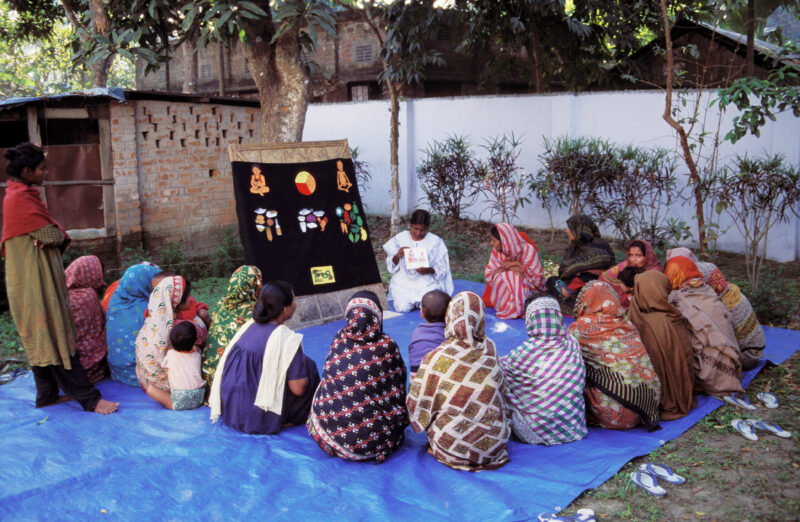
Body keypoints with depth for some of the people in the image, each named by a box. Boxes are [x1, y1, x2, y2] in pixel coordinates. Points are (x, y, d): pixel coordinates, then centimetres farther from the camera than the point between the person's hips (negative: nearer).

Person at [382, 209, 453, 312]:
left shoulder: (436, 242, -1)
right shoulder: (399, 239, 2)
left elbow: (441, 269, 0)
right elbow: (391, 266, 5)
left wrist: (428, 270, -21)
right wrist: (398, 255, -17)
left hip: (427, 283, 0)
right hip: (403, 283, 0)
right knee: (403, 307, -24)